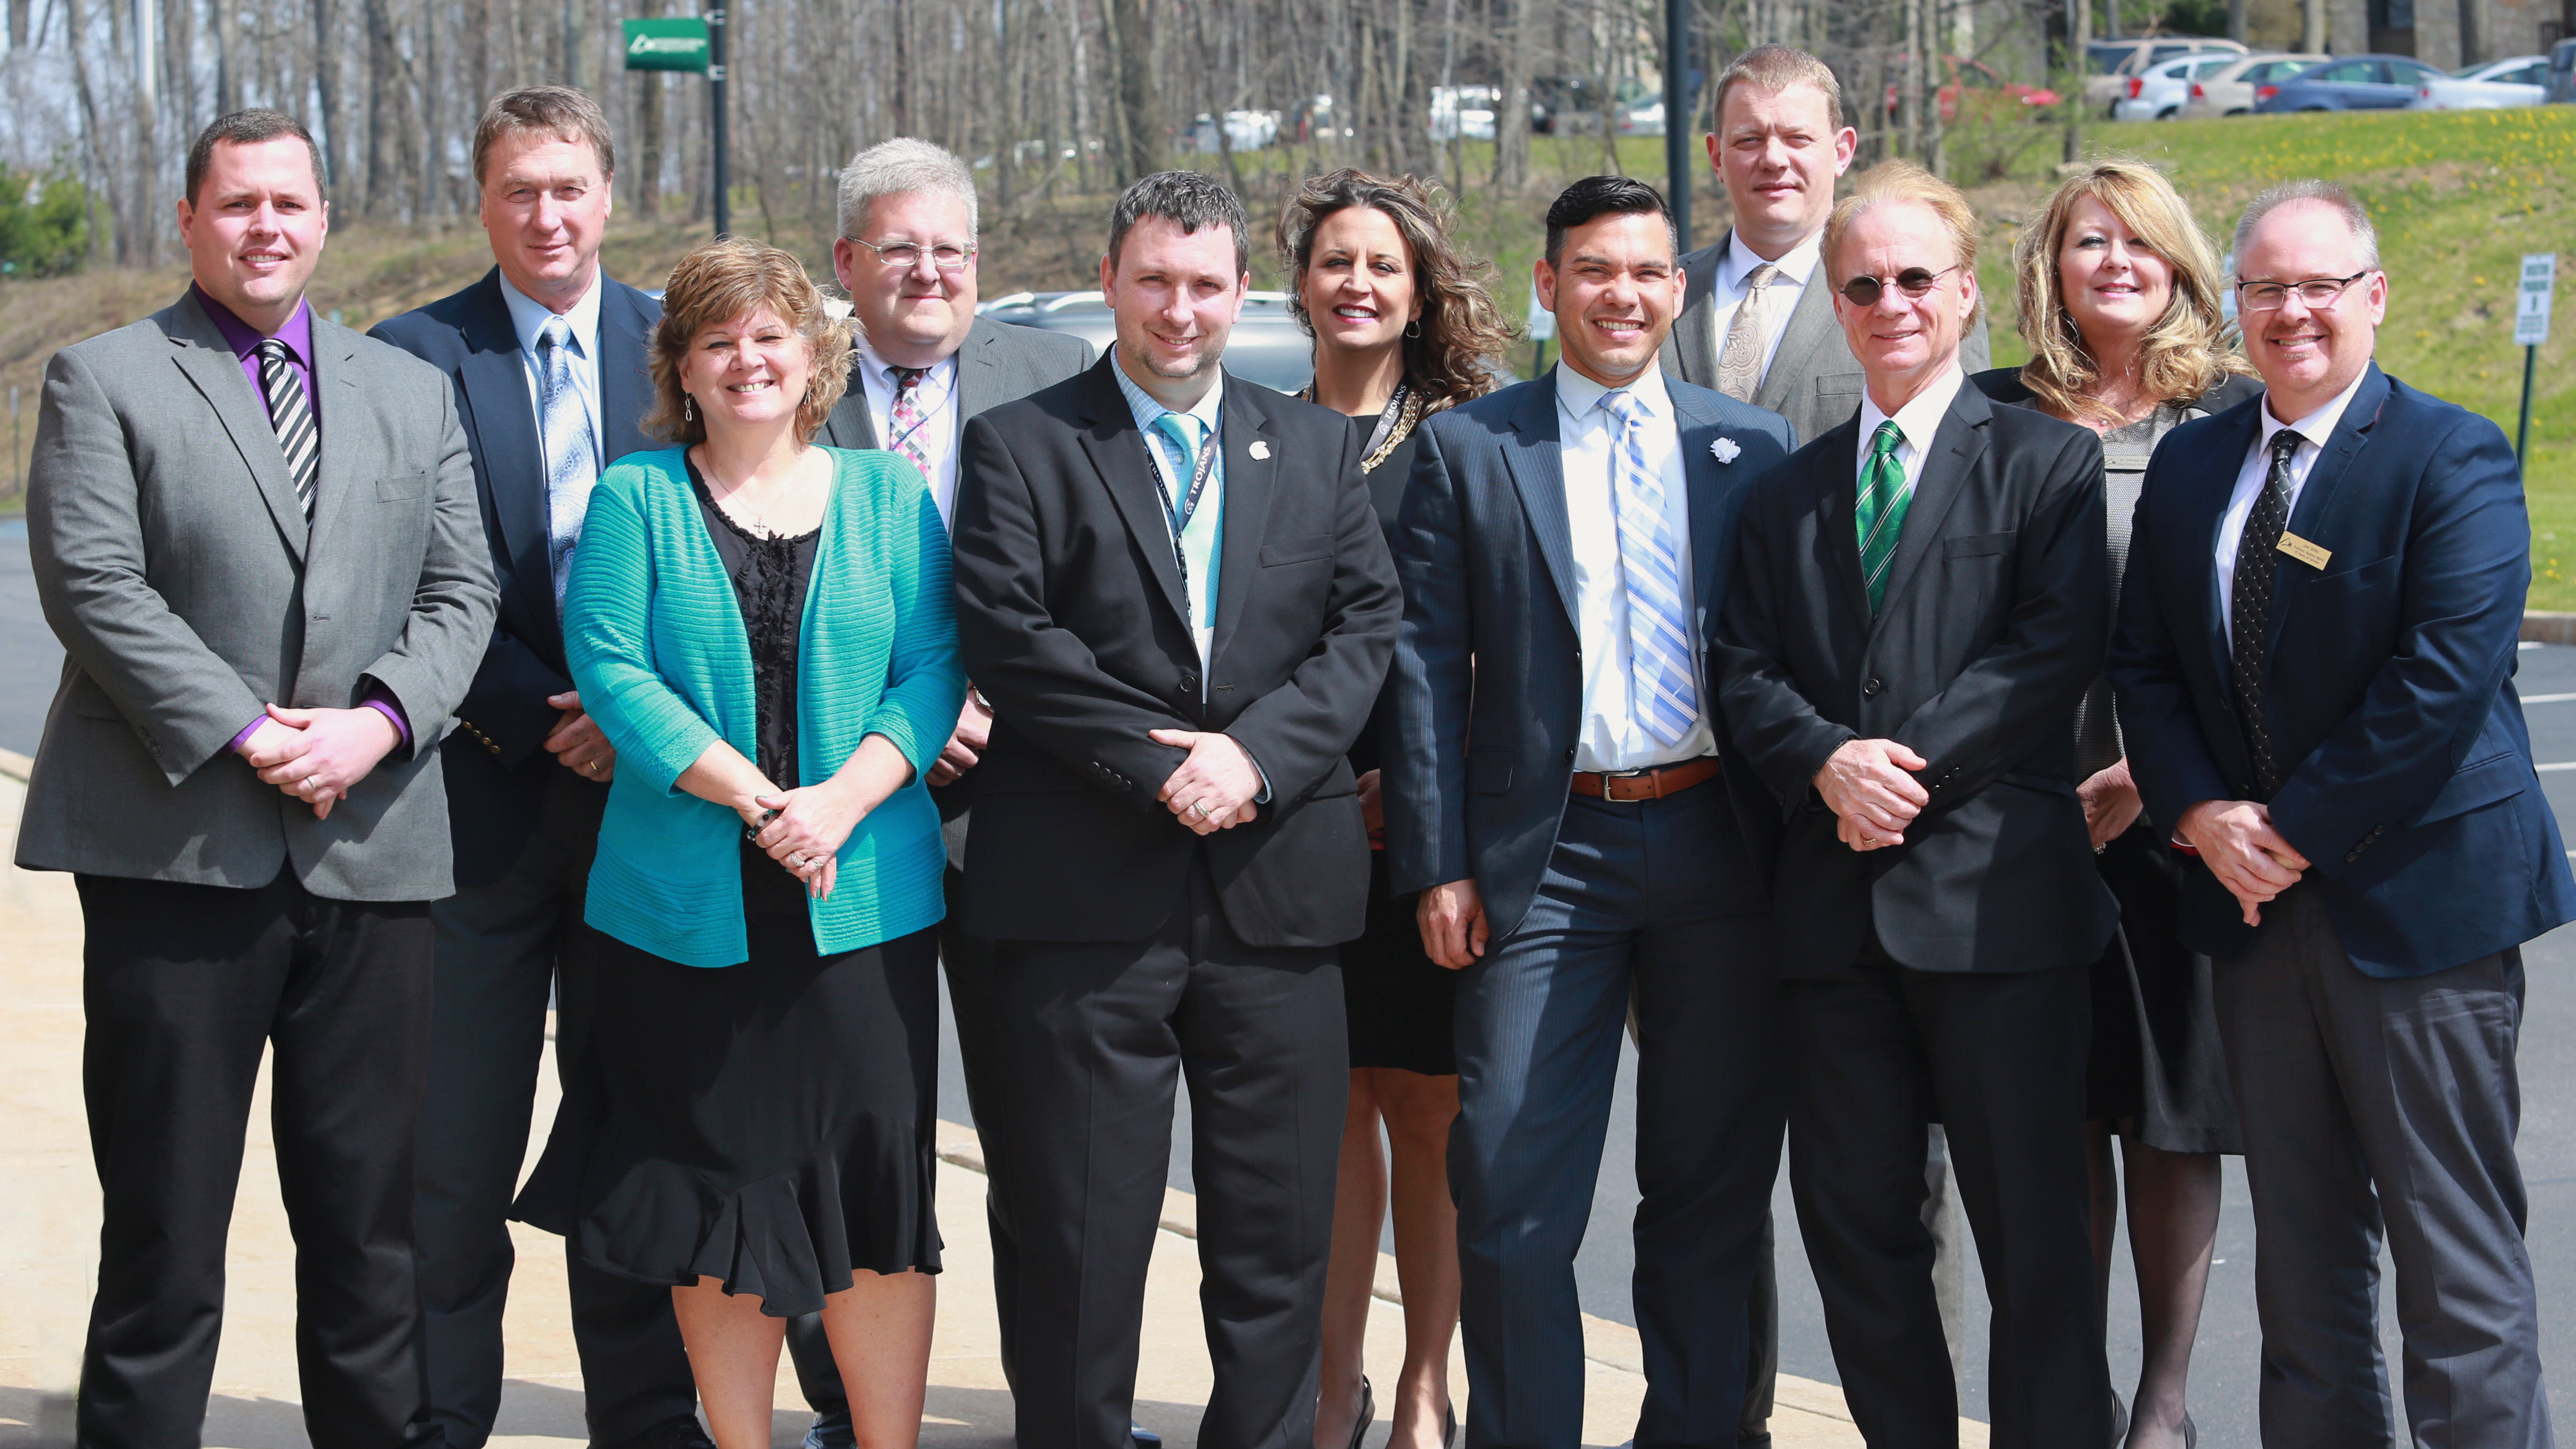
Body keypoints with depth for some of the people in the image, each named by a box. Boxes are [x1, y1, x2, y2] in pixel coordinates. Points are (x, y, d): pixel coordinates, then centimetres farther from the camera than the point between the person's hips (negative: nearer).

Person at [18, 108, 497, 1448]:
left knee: (372, 1223, 8)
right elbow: (90, 584, -7)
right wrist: (242, 734, -15)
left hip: (371, 848, 3)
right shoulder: (104, 380, 4)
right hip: (176, 847, -3)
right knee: (164, 1222, 2)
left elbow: (460, 594, 10)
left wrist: (377, 721, -8)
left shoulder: (412, 393, 17)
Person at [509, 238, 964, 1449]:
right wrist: (759, 802, -14)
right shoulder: (636, 499, 5)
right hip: (688, 908, -1)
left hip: (865, 904, 1)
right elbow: (610, 668, -5)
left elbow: (933, 669, 3)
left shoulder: (888, 497, 10)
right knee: (717, 1207, 4)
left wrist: (844, 800, -14)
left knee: (872, 1187, 0)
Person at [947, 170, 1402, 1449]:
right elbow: (1011, 640, -6)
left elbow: (1364, 626, 5)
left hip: (1275, 888, 3)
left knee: (1279, 1239, 7)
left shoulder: (1319, 447, 14)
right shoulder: (1019, 446, 5)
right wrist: (1156, 765, -14)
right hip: (1088, 897, -3)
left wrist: (1255, 752, -11)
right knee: (1081, 1240, 2)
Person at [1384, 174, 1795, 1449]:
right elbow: (1426, 663, 1)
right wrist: (1439, 864, -5)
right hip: (1547, 855, -2)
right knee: (1513, 1196, -4)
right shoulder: (1467, 450, 5)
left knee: (1713, 1186, 9)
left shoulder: (1749, 446, 9)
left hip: (1717, 851, 2)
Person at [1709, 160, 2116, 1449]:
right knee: (1851, 1222, 9)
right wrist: (1826, 760, -11)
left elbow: (2058, 648, -8)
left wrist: (1913, 763, -15)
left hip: (1995, 891, -4)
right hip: (1833, 899, 5)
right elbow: (1746, 670, 9)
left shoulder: (2048, 461, 3)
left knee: (2031, 1226, -1)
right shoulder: (1788, 491, 17)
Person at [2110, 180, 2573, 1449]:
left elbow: (2440, 686, -16)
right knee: (2303, 1263, 11)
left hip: (2417, 900, -6)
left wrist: (2298, 832, -14)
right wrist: (2200, 815, -5)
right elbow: (2144, 664, 11)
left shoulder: (2453, 460, -7)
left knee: (2458, 1265, -3)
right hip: (2258, 904, 6)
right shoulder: (2189, 465, 12)